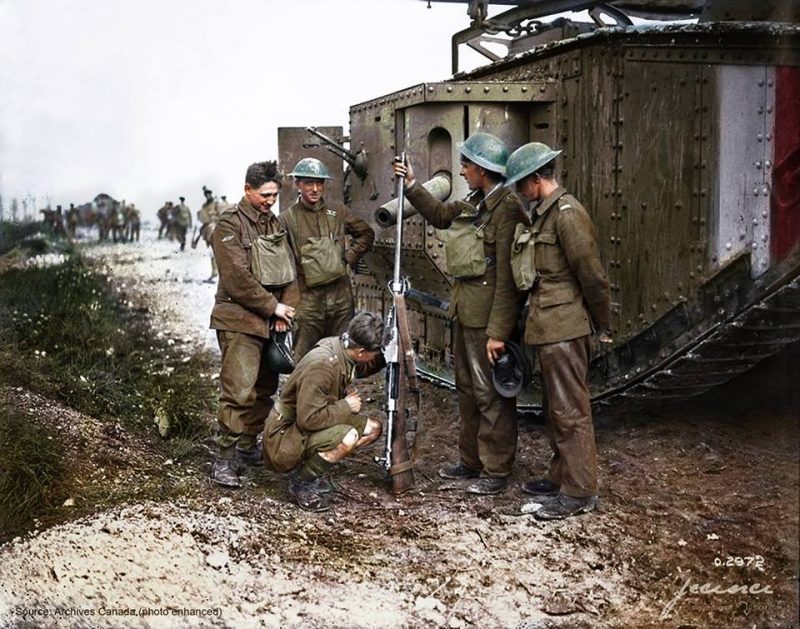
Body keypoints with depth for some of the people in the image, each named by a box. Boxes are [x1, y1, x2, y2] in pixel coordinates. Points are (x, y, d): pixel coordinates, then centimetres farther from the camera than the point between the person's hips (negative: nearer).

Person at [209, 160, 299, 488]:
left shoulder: (275, 224, 14)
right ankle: (224, 459, -6)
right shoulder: (230, 225, -9)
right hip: (240, 321, -8)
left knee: (265, 389, 14)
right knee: (239, 391, -13)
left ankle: (248, 447, 28)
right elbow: (237, 279, -17)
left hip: (270, 323, 8)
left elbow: (289, 268, 12)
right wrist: (273, 307, -13)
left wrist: (286, 307, -3)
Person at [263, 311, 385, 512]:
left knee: (373, 428, 1)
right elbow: (309, 419, -31)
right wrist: (345, 406, -18)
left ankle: (314, 469, 7)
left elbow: (369, 367, 20)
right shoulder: (321, 364, -30)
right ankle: (301, 482, -9)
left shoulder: (342, 349, -4)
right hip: (285, 438, -9)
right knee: (348, 438, -32)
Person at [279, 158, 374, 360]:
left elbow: (366, 234, 19)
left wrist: (350, 256, 6)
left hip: (340, 293, 3)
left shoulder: (338, 211, 7)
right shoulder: (288, 218, -3)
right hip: (307, 298, -3)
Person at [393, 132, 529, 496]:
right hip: (465, 309, 10)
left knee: (491, 393, 0)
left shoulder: (507, 207, -18)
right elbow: (441, 216, 31)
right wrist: (412, 186, 23)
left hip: (487, 314, -10)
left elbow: (507, 277, -22)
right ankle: (472, 459, 31)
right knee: (467, 389, 18)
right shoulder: (474, 202, 10)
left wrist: (498, 332, -23)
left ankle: (496, 470, 11)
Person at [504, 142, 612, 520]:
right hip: (548, 328, 10)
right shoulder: (544, 212, 15)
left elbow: (592, 274, -15)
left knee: (570, 410, -3)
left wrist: (602, 326, -7)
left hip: (564, 328, -10)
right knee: (555, 407, 17)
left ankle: (580, 492, 5)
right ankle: (561, 477, 29)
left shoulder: (567, 213, -15)